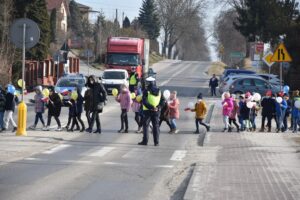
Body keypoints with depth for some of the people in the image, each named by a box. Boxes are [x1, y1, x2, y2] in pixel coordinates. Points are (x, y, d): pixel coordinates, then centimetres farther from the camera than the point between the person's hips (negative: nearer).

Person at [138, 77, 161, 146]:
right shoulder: (158, 91, 5)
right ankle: (156, 142, 6)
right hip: (156, 111, 4)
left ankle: (145, 141, 1)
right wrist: (157, 107, 3)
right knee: (155, 126, 8)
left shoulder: (146, 91, -10)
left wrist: (150, 107, -14)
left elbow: (144, 101, -17)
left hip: (147, 110, -4)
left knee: (145, 125, 4)